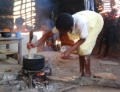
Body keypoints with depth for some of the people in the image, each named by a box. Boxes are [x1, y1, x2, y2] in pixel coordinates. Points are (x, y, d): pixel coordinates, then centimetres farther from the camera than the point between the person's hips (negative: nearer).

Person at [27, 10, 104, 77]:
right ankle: (81, 72, 14)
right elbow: (48, 35, -21)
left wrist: (69, 51, -35)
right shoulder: (61, 25, -27)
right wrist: (36, 44, -35)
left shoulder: (81, 23, -44)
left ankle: (87, 73, 0)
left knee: (84, 48, -16)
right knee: (79, 47, -1)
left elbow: (82, 39, -28)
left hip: (96, 21, -6)